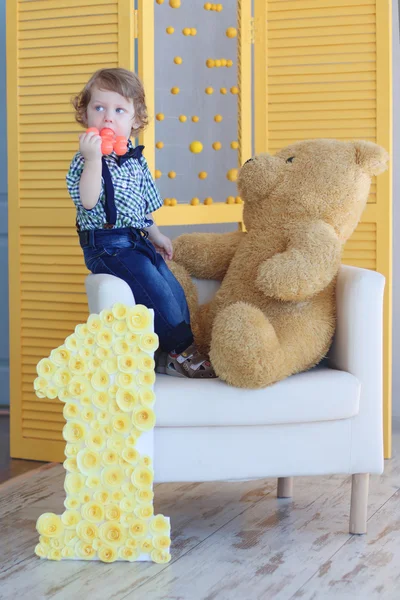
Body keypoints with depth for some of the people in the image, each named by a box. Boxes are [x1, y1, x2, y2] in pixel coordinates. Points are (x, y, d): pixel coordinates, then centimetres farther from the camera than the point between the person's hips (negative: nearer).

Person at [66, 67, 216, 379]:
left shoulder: (136, 159, 9)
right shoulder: (86, 160, -13)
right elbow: (88, 201, -29)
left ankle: (172, 355, 14)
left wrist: (155, 234, 27)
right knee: (157, 293, -15)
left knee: (175, 292, 6)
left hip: (138, 241, 8)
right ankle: (180, 350, -1)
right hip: (107, 245, -8)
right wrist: (93, 157, -35)